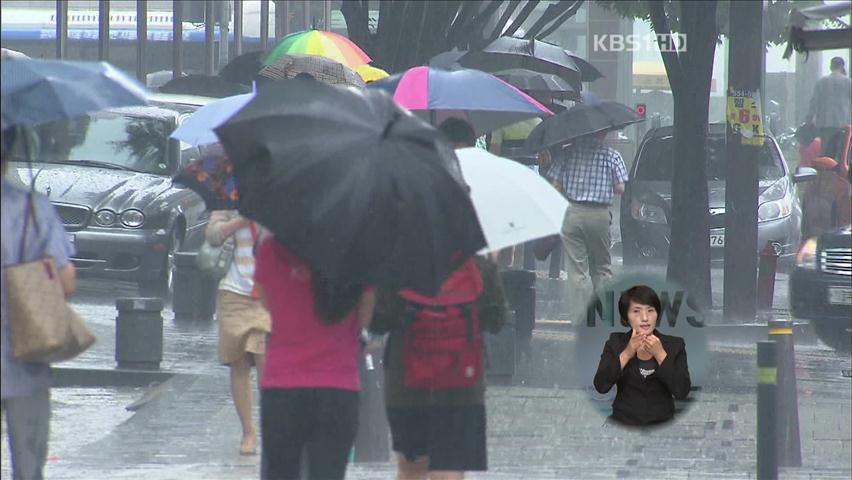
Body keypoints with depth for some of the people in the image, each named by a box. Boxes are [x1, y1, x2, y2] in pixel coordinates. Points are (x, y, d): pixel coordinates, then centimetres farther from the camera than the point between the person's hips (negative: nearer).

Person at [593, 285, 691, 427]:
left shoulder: (674, 345, 4)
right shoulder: (615, 343, 6)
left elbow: (682, 392, -8)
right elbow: (600, 386, -7)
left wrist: (660, 354, -15)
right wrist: (627, 354, -16)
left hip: (662, 424, 0)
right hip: (624, 424, 0)